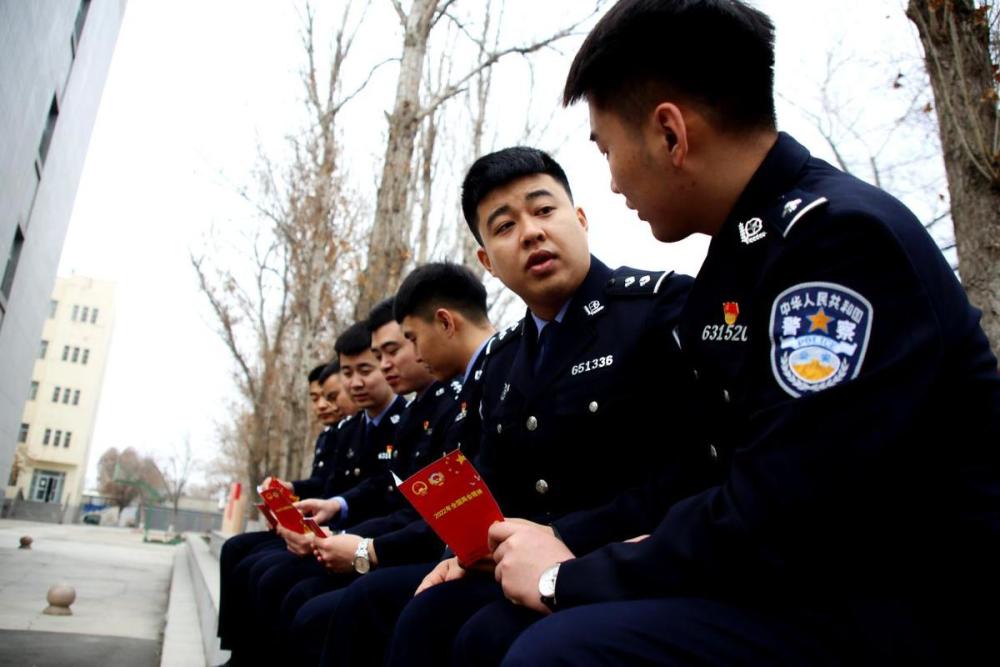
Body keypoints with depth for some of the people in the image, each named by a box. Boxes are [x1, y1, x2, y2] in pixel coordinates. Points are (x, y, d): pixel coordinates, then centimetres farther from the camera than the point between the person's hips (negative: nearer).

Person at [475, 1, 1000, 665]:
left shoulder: (845, 237, -19)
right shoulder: (736, 264, 10)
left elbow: (775, 527, -24)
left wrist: (570, 577, -12)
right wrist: (559, 540, 5)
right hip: (803, 588, 8)